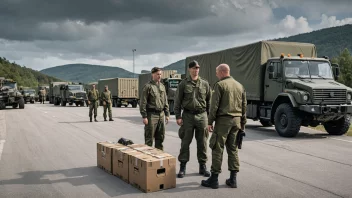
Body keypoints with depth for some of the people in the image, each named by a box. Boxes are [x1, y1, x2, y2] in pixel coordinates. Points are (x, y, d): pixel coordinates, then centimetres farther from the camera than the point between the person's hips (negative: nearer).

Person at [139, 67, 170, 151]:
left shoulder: (162, 86, 13)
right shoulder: (148, 86, -7)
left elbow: (165, 101, 17)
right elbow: (143, 102, -10)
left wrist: (167, 114, 12)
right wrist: (144, 116, -15)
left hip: (161, 114, 6)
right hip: (151, 114, -6)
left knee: (160, 137, 12)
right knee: (149, 137, 0)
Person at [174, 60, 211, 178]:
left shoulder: (205, 84, 8)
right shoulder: (183, 84, 2)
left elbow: (209, 101, 11)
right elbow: (177, 101, 1)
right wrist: (178, 116, -6)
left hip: (202, 115, 2)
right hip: (188, 115, -2)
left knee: (202, 143, 6)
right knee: (185, 142, 2)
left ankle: (202, 166, 17)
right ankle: (183, 167, 11)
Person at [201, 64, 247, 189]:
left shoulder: (220, 85, -6)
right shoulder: (239, 86, 13)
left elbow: (214, 105, -11)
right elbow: (244, 106, 14)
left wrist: (210, 122, -7)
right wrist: (243, 123, 19)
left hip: (223, 119, -6)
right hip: (236, 120, 6)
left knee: (218, 149, -1)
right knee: (233, 149, 12)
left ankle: (214, 179, 3)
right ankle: (233, 179, 14)